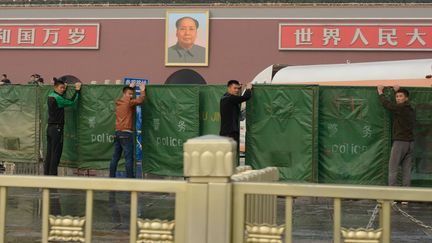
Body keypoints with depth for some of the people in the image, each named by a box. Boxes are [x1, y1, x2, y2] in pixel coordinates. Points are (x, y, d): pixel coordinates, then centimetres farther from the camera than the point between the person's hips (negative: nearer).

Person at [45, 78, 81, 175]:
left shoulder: (51, 96, 11)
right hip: (56, 128, -9)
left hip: (50, 127, 9)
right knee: (56, 154, -4)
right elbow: (72, 102, -12)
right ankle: (52, 174, -2)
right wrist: (77, 90, -4)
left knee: (49, 153, 11)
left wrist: (65, 89, 24)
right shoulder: (57, 98, -15)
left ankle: (46, 173, 14)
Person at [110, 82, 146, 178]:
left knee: (115, 157, 10)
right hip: (126, 133, -8)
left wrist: (130, 87, 40)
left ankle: (111, 176, 12)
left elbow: (125, 98, 34)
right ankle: (130, 177, -11)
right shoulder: (129, 102, -7)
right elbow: (140, 100, -15)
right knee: (129, 158, -8)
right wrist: (142, 90, 1)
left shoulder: (118, 102, 14)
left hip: (117, 133, 8)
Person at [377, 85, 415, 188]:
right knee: (407, 169, 7)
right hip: (410, 142, 8)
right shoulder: (411, 110, 12)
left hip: (400, 142, -8)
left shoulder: (400, 108, -12)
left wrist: (380, 92, 15)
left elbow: (386, 104, -1)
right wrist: (397, 91, 40)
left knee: (392, 168, -4)